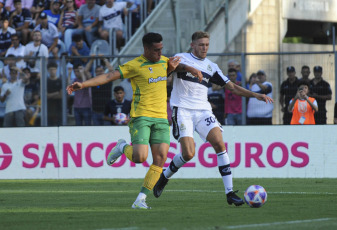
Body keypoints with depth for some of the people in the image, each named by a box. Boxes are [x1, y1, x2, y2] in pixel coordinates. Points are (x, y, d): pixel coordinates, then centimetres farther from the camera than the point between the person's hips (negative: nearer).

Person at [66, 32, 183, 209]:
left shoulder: (164, 61, 14)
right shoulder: (135, 65, -5)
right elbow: (109, 76, -10)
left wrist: (172, 67, 14)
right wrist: (83, 84, -19)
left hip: (161, 118, 5)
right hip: (141, 116, -5)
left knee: (160, 159, -7)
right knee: (139, 157, -19)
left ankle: (140, 200, -3)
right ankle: (122, 148, 18)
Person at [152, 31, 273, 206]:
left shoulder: (211, 67, 16)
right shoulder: (182, 58, 3)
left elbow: (232, 87, 17)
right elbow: (177, 65, -23)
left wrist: (255, 95, 5)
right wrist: (191, 69, -44)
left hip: (203, 111, 4)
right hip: (182, 110, -4)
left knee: (219, 144, -17)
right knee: (188, 154, -16)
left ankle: (230, 193, -17)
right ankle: (165, 176, 15)